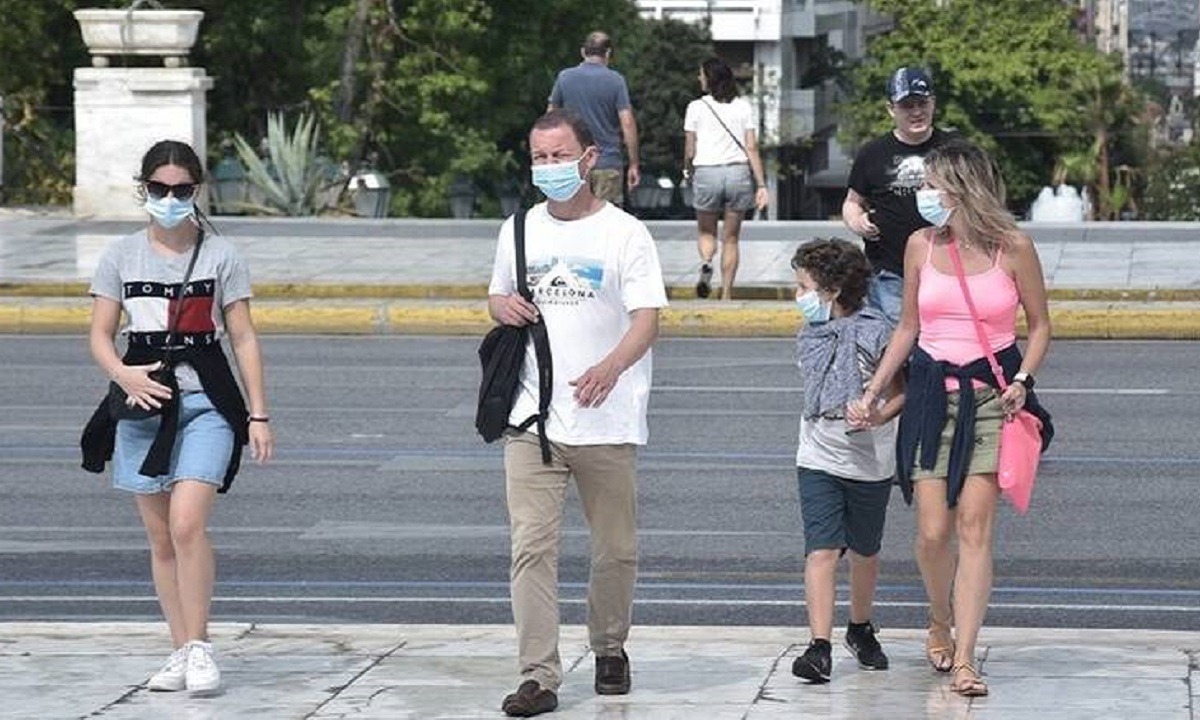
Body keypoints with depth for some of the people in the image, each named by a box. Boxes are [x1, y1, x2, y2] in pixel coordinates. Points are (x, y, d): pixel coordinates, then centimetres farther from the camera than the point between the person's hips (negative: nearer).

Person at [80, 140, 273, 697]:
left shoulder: (220, 256, 3)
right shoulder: (122, 255, 7)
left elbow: (243, 339, 4)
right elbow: (100, 335, 6)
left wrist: (258, 415, -1)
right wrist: (123, 375, -15)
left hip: (205, 403, -3)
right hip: (143, 401, 3)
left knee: (187, 524, -18)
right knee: (160, 537, 6)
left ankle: (199, 647, -9)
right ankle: (182, 651, 13)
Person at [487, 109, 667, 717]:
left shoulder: (625, 233, -2)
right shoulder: (519, 231, 12)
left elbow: (647, 318, -10)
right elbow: (498, 297, 26)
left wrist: (610, 367, -31)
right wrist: (502, 306, 0)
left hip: (607, 422, -2)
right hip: (532, 420, 3)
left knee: (615, 548, 9)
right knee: (531, 548, -8)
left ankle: (609, 649, 31)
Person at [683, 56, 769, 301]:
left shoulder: (697, 107, -2)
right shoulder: (743, 107, 4)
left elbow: (690, 152, 0)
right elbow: (752, 148, 0)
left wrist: (688, 171, 21)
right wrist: (761, 185, 1)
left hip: (706, 173, -2)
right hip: (739, 172, 2)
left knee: (706, 232, 16)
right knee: (731, 238, 11)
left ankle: (706, 263, -16)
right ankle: (726, 294, 8)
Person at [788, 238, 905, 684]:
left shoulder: (874, 334, -13)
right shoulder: (811, 335, 4)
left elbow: (906, 387, -8)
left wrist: (880, 414, -24)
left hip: (869, 461, -3)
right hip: (819, 459, 3)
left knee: (864, 552, 14)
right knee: (821, 551, -12)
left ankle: (861, 631, 36)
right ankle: (819, 647, -18)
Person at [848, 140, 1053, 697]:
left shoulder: (1013, 247, -3)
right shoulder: (922, 245, 5)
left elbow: (1040, 325, 7)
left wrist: (1022, 381, -8)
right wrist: (871, 393, 12)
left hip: (990, 396, -2)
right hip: (932, 394, 2)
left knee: (974, 527, -9)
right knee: (933, 532, -4)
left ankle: (963, 660, -10)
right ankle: (940, 626, 24)